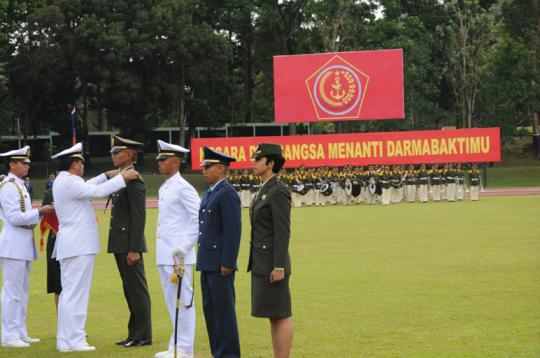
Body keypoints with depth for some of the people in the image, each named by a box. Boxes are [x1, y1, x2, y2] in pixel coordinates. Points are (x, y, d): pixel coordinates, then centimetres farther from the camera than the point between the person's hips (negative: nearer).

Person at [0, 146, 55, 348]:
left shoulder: (19, 186, 17)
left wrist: (41, 212, 8)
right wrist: (39, 212, -15)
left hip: (24, 246, 10)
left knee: (22, 292, 13)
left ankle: (20, 333, 19)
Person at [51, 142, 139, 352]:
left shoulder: (63, 181, 15)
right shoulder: (69, 182, -16)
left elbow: (88, 187, 26)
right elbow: (98, 191, -20)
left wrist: (108, 175, 17)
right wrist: (123, 177, -13)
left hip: (71, 246, 11)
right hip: (79, 246, -11)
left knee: (69, 293, 13)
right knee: (76, 293, -8)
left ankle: (66, 339, 17)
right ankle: (73, 341, -7)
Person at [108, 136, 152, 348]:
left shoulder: (133, 181, -15)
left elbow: (139, 218, -19)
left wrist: (134, 249, -21)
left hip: (129, 245, -10)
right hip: (120, 244, 10)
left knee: (137, 290, -4)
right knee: (130, 290, 13)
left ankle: (143, 336, 1)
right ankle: (134, 334, 19)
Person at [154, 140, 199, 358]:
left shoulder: (183, 188, -11)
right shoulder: (163, 189, 16)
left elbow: (199, 220, -15)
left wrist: (185, 246, -19)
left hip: (179, 255, -9)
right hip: (164, 256, 9)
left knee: (183, 301, -4)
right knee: (172, 301, 14)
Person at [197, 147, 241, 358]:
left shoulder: (227, 194, -13)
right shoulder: (210, 193, 17)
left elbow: (233, 231, -18)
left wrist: (227, 264, -20)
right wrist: (203, 261, 18)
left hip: (220, 264, -10)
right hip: (207, 263, 10)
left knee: (224, 310, -5)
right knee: (210, 309, 11)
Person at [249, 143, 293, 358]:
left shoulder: (279, 191, -15)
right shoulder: (266, 190, 15)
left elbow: (283, 232, -19)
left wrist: (279, 268, -21)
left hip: (273, 264, -10)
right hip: (262, 264, 10)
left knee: (280, 316, -5)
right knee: (273, 316, 11)